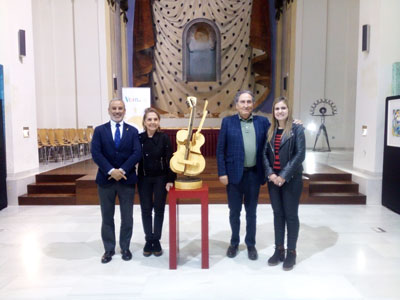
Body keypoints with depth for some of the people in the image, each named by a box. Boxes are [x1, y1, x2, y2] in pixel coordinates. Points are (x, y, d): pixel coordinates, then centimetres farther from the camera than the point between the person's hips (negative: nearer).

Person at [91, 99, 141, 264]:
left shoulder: (132, 131, 4)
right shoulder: (99, 130, 4)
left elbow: (137, 153, -7)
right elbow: (96, 153, -7)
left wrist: (122, 170, -17)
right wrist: (111, 171, -18)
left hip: (127, 179, 0)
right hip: (106, 179, 0)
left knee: (127, 217, 9)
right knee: (107, 217, 10)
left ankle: (125, 248, 25)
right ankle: (109, 249, 24)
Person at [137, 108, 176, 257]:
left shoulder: (164, 138, -8)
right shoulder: (139, 138, -5)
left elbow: (169, 159, -8)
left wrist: (170, 179, -12)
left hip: (161, 178, -1)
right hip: (144, 179, 1)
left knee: (159, 210, 7)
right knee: (146, 210, 8)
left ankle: (156, 240, 23)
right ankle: (148, 240, 24)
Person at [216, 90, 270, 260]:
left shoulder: (263, 122, 4)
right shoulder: (227, 122, -1)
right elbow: (220, 149, -2)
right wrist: (222, 173, -8)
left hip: (254, 174, 1)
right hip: (234, 174, -1)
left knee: (251, 212, 14)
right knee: (234, 212, 13)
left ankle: (251, 244, 31)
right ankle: (234, 243, 33)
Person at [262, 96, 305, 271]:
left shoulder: (297, 129, -4)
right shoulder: (270, 131, 8)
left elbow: (300, 154, -11)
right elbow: (265, 154, 5)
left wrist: (284, 176, -16)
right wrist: (270, 174, -10)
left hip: (291, 179, -4)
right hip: (273, 179, 4)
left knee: (291, 215, 5)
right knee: (278, 214, 11)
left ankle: (291, 252, 18)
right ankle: (279, 250, 23)